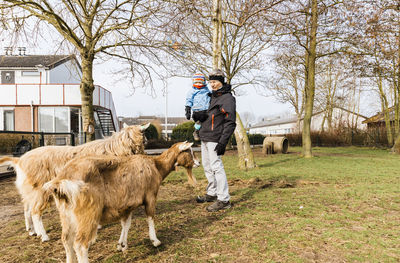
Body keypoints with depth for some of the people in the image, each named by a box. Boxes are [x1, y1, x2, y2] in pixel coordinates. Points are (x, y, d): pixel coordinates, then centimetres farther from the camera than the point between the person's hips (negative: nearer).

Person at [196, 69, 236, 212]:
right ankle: (212, 194, 28)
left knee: (216, 167, -10)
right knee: (207, 167, 15)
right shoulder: (213, 96, 17)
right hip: (205, 138, 9)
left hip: (214, 139, -9)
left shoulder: (228, 98, -11)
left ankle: (224, 200, -4)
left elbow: (230, 122, -17)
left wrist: (223, 142, -22)